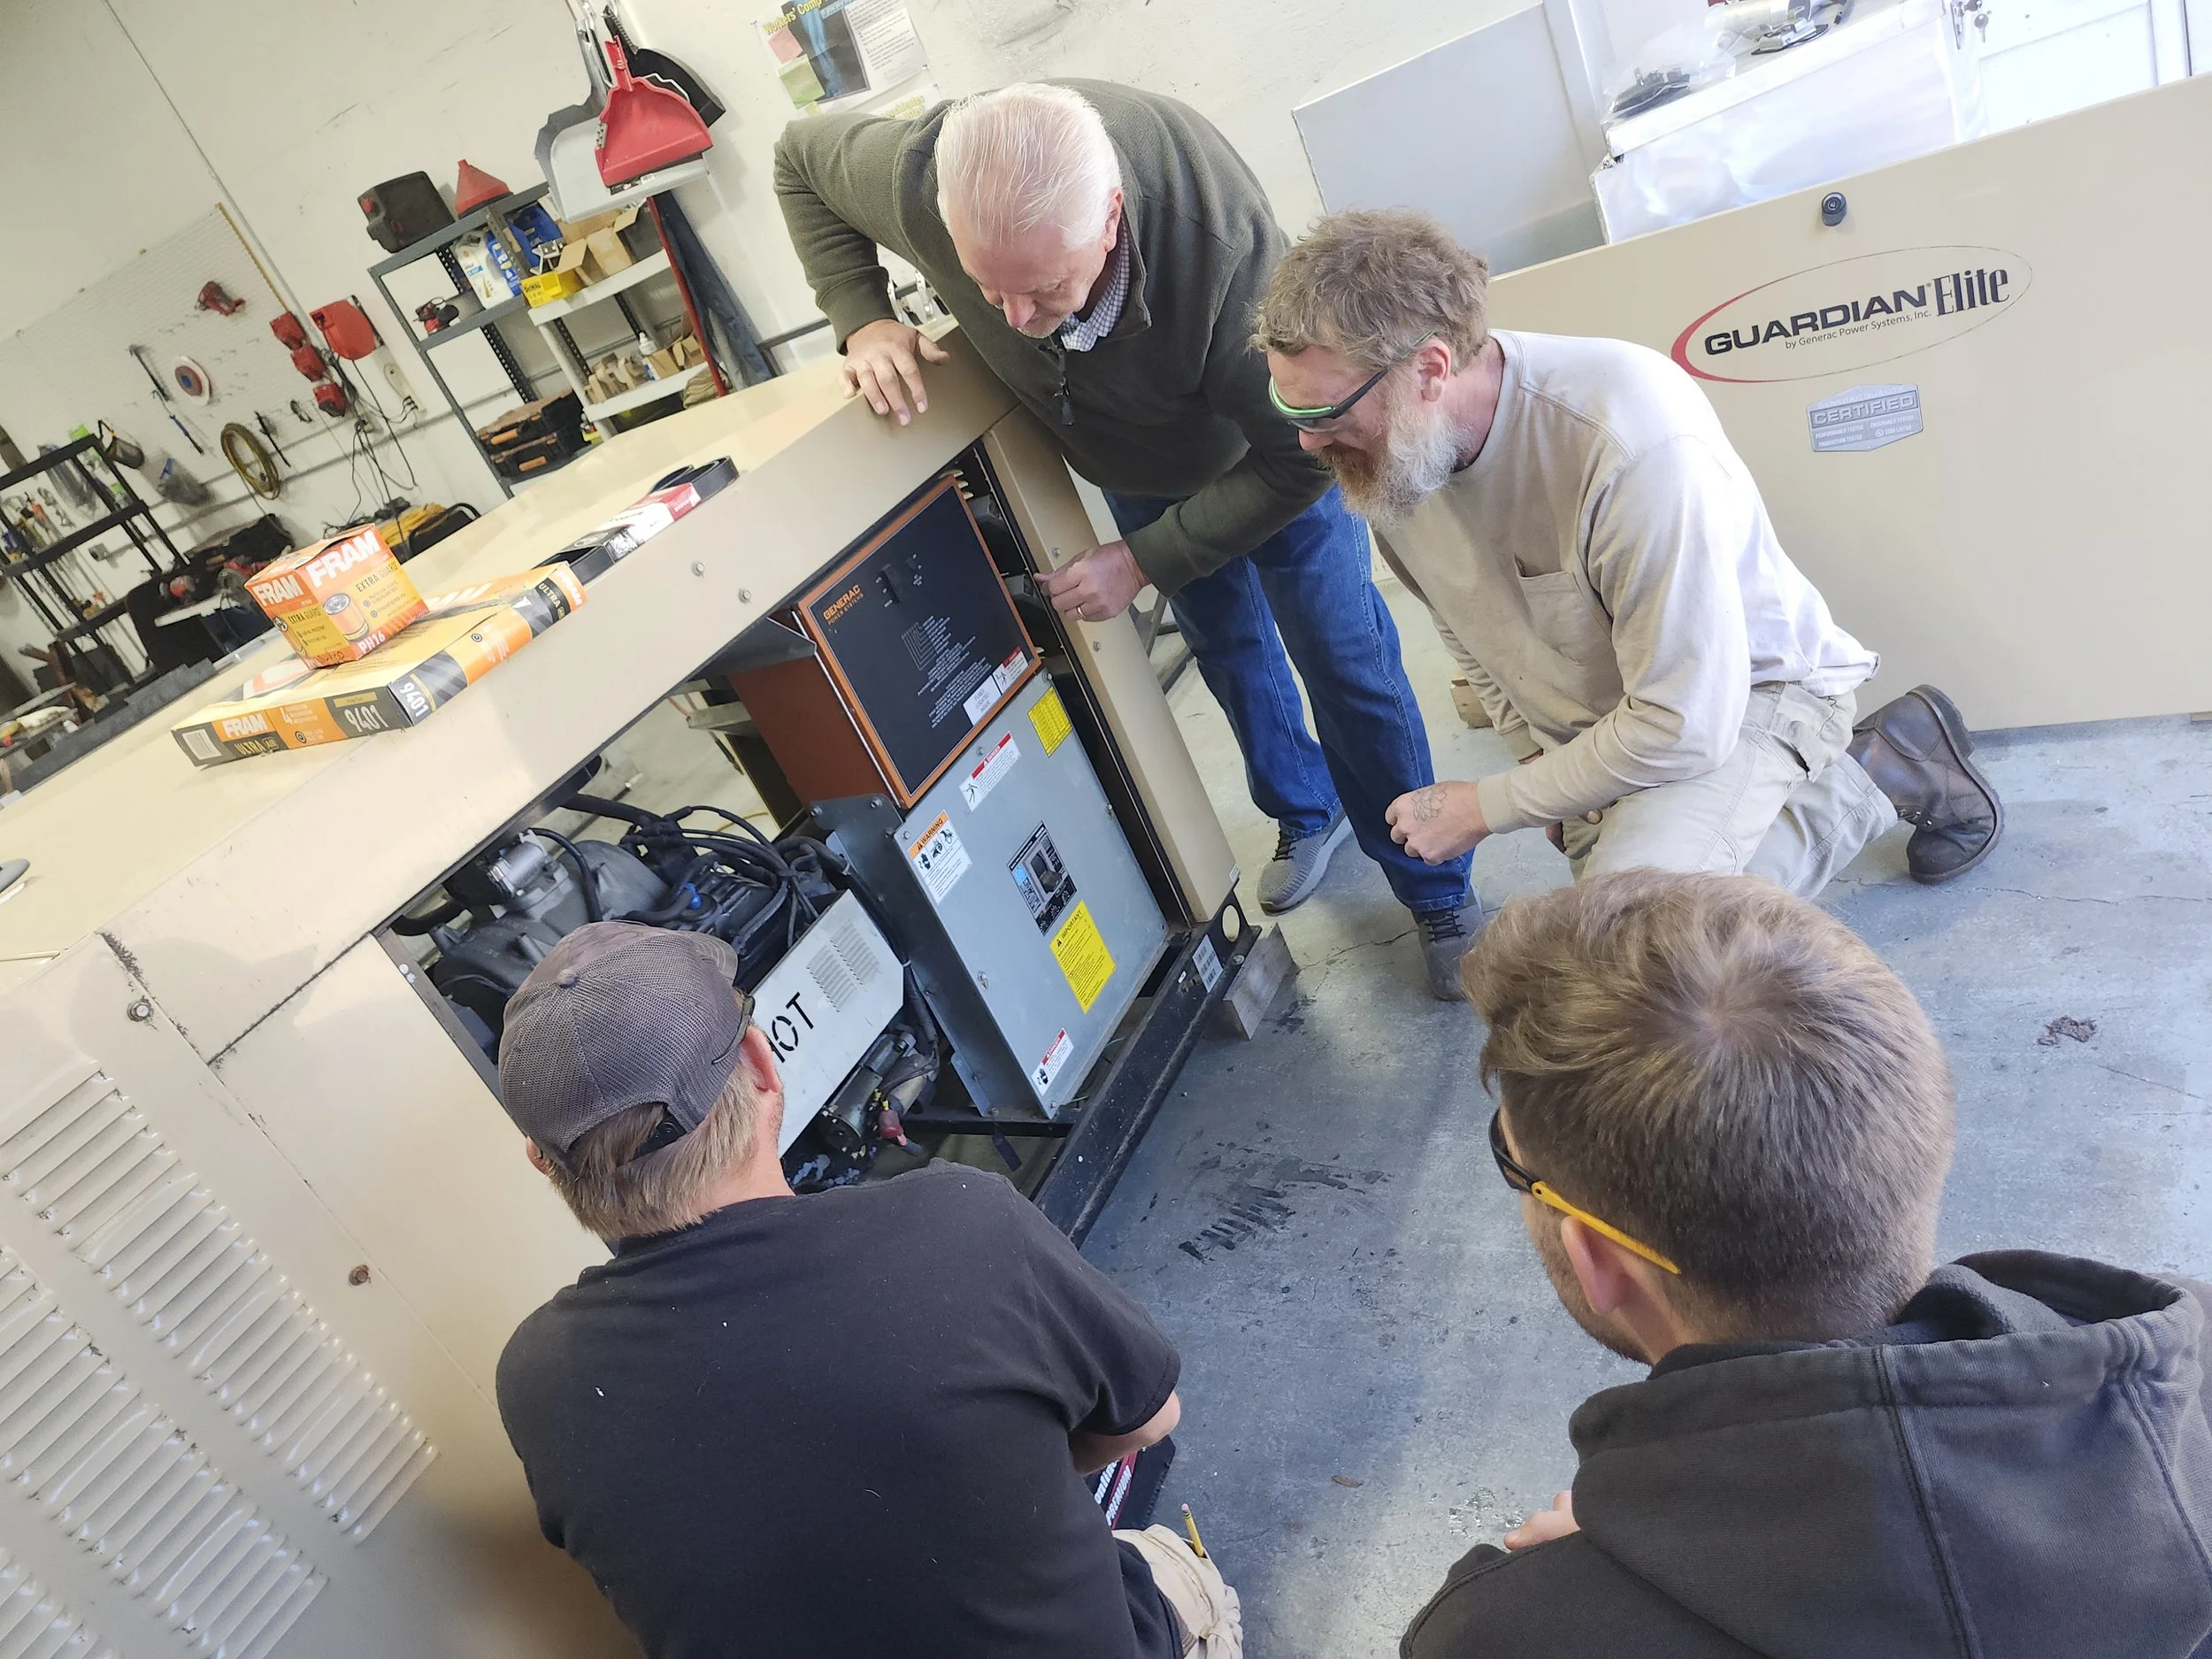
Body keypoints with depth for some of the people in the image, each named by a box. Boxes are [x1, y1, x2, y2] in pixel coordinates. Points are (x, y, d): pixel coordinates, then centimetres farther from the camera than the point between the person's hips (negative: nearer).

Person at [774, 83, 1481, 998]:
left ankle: (1438, 895, 23)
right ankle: (1306, 815, 46)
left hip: (1262, 448, -4)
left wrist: (1143, 562, -30)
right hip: (1133, 465, 4)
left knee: (1347, 665, 2)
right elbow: (799, 155, -11)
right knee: (1226, 646, 20)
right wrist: (862, 318, -26)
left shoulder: (1226, 243, -45)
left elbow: (1298, 458, -31)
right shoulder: (918, 178, -35)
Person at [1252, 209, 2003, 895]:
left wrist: (1485, 806, -24)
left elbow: (1683, 725, -33)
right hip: (1587, 718, 7)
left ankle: (1881, 766, -3)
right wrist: (1536, 756, -2)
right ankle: (1840, 786, 27)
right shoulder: (1384, 457, -15)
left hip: (1745, 688, -6)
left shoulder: (1637, 441, -37)